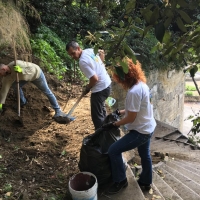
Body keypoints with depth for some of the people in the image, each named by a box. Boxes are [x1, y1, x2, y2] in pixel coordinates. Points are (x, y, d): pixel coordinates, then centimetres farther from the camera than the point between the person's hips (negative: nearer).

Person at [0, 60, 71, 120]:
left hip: (36, 74, -7)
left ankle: (58, 111, 1)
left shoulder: (16, 64, -37)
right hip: (26, 77, 7)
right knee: (14, 85, -1)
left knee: (47, 92, -5)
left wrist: (21, 70, -55)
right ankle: (23, 102, 22)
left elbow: (32, 69, -38)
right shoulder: (6, 77, -14)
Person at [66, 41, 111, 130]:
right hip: (107, 83, 11)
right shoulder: (90, 50, 2)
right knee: (101, 109, 30)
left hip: (100, 89, -11)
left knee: (97, 115, 2)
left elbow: (94, 79, -28)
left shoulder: (83, 61, -26)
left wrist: (87, 88, -7)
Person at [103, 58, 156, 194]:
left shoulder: (134, 91, -29)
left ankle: (120, 181, 12)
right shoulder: (142, 84, 1)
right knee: (145, 155, 25)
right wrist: (120, 112, 12)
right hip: (148, 128, 10)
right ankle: (146, 182, 46)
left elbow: (131, 118, -23)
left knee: (113, 151, -4)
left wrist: (114, 124, -11)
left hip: (140, 131, -10)